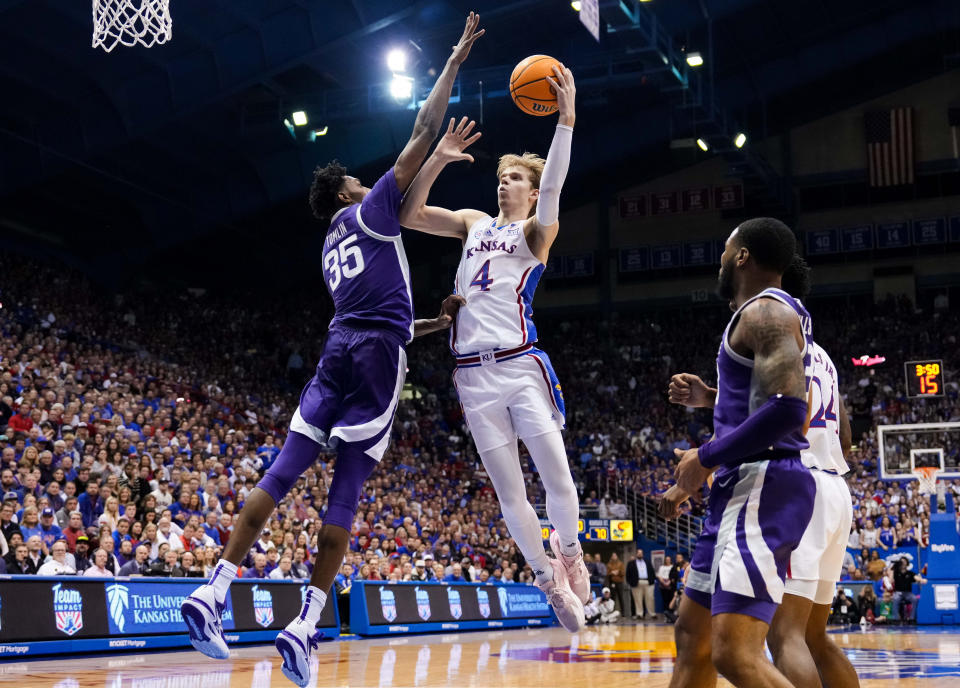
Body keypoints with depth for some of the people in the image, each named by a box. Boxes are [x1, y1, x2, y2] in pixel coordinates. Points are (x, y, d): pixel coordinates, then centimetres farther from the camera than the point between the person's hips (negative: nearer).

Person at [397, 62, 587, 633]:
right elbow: (409, 215, 12)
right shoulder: (474, 223, 18)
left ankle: (571, 558, 18)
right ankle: (552, 582, 17)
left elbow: (552, 188, -16)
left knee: (557, 476, -8)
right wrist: (438, 161, 1)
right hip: (474, 372, 4)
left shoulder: (538, 231, 4)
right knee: (509, 492, 4)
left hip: (522, 366, -4)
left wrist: (566, 119, -28)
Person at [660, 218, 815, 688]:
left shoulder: (765, 311, -11)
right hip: (744, 490, 11)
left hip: (762, 490, -11)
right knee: (693, 634, 17)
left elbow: (788, 409, -24)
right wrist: (697, 480, 27)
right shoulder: (773, 315, 22)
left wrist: (706, 458, -14)